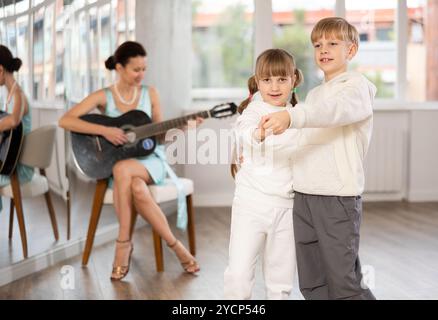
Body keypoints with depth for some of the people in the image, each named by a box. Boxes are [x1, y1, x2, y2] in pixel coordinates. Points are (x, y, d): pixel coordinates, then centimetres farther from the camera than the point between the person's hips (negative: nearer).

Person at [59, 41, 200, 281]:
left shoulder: (150, 93, 5)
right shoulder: (103, 97, -2)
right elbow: (65, 121, -13)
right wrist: (105, 130, -21)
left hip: (150, 160, 0)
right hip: (118, 164, 0)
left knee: (123, 169, -36)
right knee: (136, 187, -37)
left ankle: (124, 241, -22)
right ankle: (175, 245, -24)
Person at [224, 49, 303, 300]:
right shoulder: (255, 110, -8)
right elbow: (244, 131, -33)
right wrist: (258, 133, -54)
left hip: (286, 206, 5)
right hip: (252, 203, -5)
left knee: (281, 279, 11)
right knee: (239, 273, -7)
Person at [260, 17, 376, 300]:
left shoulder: (357, 85, -3)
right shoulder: (314, 94, 21)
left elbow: (337, 109, -26)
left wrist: (291, 116, -42)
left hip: (338, 196, -7)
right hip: (304, 195, 7)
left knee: (344, 282, -6)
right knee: (311, 284, 10)